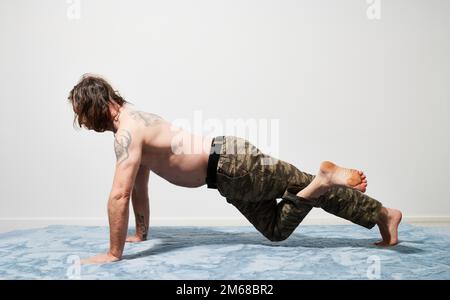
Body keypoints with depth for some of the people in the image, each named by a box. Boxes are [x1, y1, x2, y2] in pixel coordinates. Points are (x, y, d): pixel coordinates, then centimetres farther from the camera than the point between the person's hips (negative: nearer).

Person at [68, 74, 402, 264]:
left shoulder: (127, 131, -16)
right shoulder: (135, 122, 14)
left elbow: (120, 195, -24)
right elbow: (140, 188, 22)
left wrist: (114, 253, -16)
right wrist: (141, 233, 27)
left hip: (231, 163, -9)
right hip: (228, 165, 9)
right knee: (276, 229, 16)